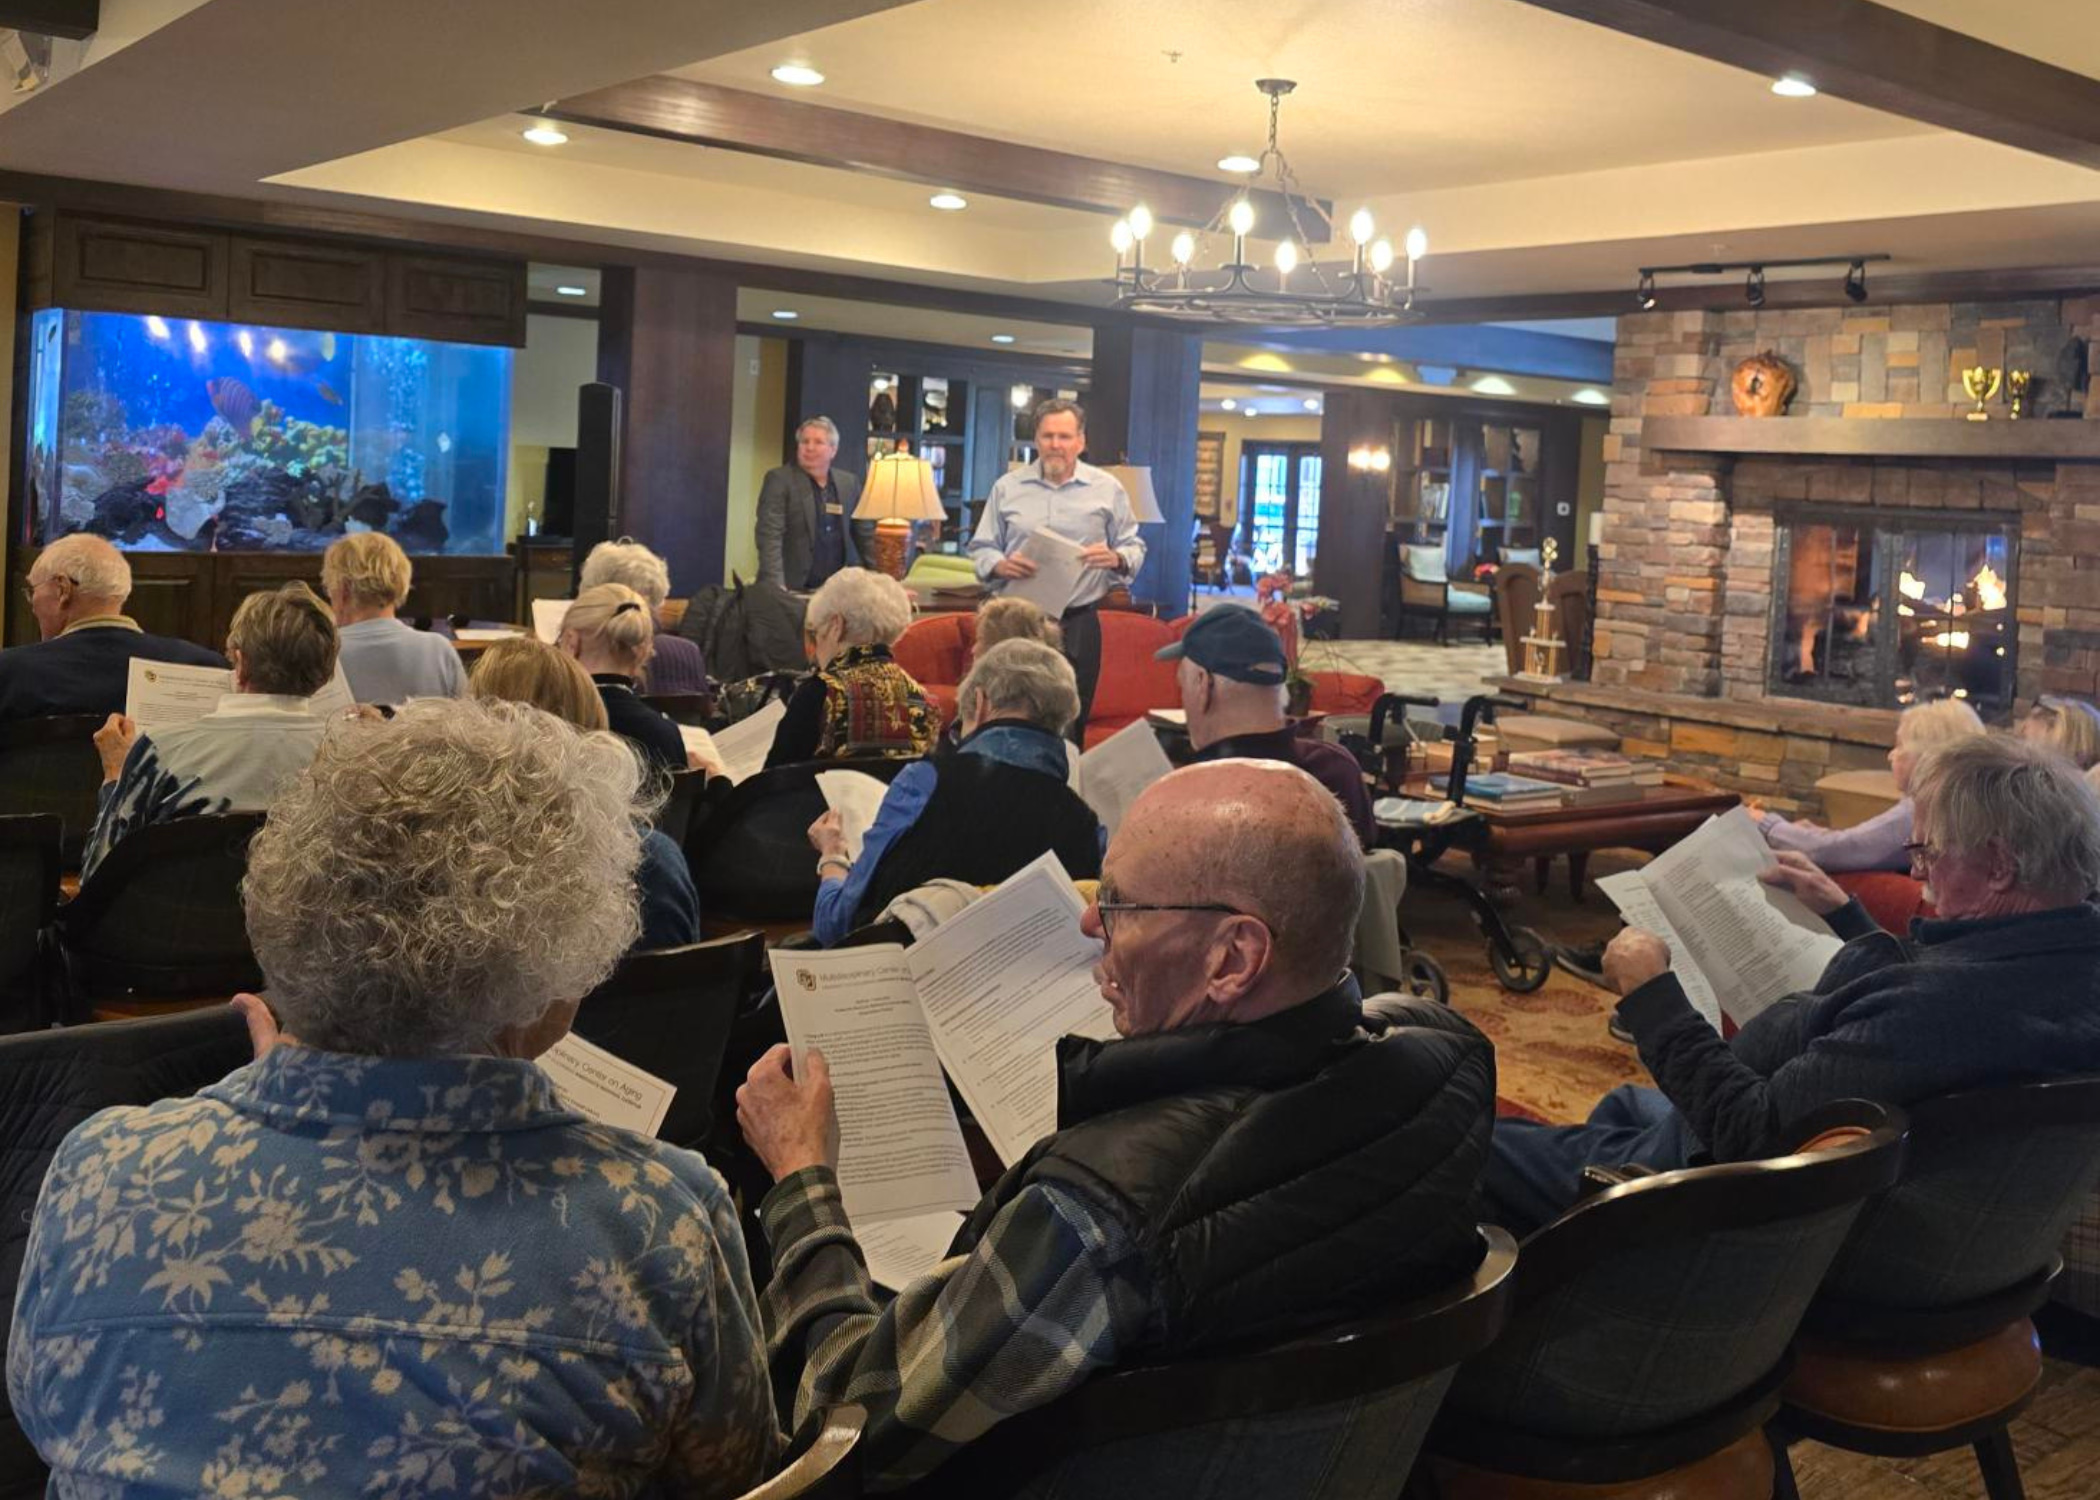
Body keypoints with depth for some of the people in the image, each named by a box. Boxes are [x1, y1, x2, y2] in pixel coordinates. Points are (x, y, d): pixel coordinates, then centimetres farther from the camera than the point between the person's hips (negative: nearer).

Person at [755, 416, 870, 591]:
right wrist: (776, 586, -22)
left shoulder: (849, 482, 12)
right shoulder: (779, 479, -2)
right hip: (793, 588, -4)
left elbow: (866, 536, 17)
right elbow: (770, 536, -11)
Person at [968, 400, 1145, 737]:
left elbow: (1134, 547, 9)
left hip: (1078, 623, -1)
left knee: (1071, 723, 1)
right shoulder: (1007, 488, 9)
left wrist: (1116, 558, -14)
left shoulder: (1107, 489, 7)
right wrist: (999, 565, -12)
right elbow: (981, 547, 11)